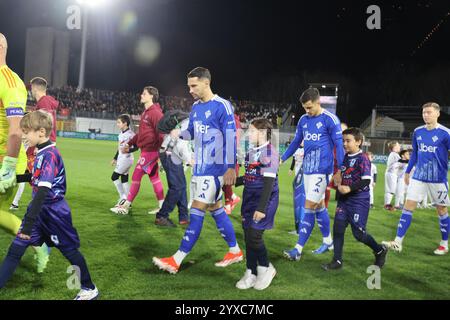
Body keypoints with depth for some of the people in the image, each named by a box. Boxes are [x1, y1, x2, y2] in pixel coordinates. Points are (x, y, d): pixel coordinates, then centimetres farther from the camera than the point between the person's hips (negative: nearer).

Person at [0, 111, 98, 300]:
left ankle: (89, 289, 26)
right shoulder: (42, 152, 4)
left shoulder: (49, 155, -24)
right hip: (41, 210, 8)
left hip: (54, 213, -8)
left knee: (69, 251, 8)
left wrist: (29, 223, -33)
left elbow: (43, 190, -31)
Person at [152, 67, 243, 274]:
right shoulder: (195, 107, 10)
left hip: (214, 169, -8)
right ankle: (235, 251, 27)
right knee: (216, 209, 14)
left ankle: (176, 261, -5)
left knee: (196, 212, -8)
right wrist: (179, 133, -1)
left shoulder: (222, 106, -13)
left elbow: (230, 138, -15)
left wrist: (231, 168, -18)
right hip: (199, 167, 8)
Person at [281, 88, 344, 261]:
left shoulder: (330, 119, -10)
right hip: (307, 168, 7)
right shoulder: (303, 120, 8)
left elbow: (339, 145, -9)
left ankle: (298, 249, -7)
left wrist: (339, 170, -12)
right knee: (319, 206, 15)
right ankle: (328, 241, 30)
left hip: (321, 170, -7)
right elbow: (296, 142, 18)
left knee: (309, 207, -9)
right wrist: (282, 159, 11)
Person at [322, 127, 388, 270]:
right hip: (344, 199, 7)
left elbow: (366, 181, -19)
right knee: (338, 227, -2)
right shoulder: (344, 157, 8)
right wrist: (339, 186, 9)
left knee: (358, 233, -2)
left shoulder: (362, 158, -14)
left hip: (359, 201, -7)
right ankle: (337, 261, 6)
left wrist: (349, 188, -25)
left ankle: (380, 250, 24)